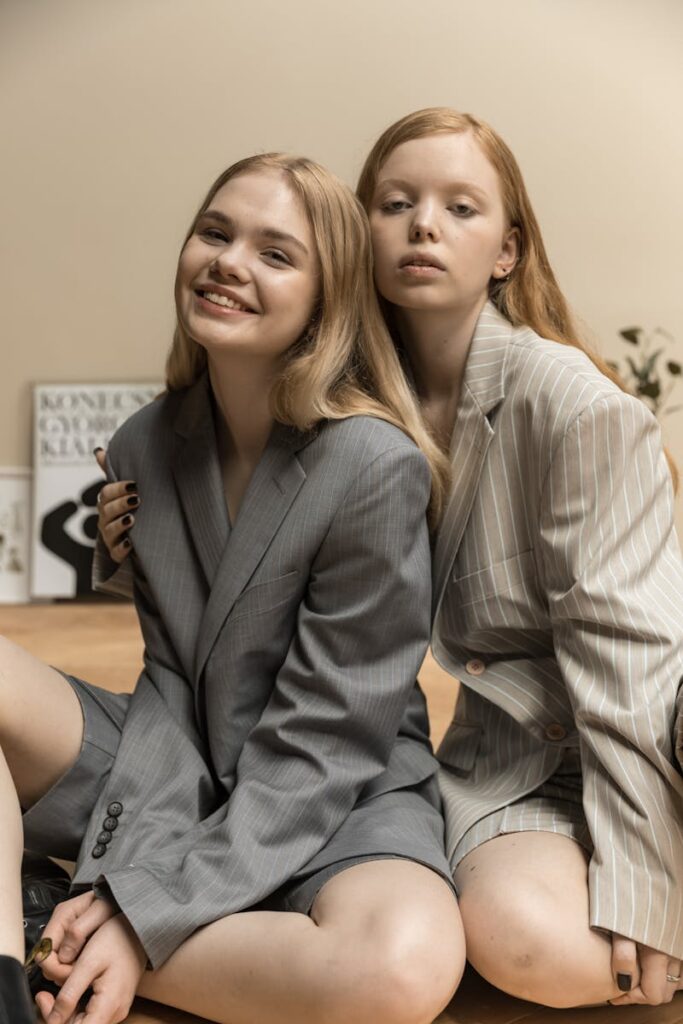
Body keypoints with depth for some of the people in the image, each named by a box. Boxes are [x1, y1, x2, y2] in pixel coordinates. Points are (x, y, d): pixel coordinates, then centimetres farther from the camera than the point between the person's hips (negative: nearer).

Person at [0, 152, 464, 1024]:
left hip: (340, 797, -3)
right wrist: (135, 863, -17)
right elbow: (170, 680, -1)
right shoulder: (142, 447, -1)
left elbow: (326, 738, -17)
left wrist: (150, 914, -19)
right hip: (179, 776, 4)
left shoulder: (377, 467, -18)